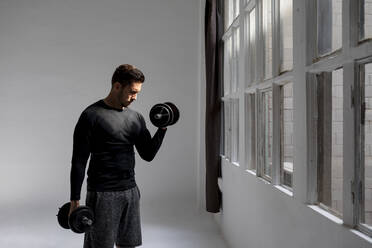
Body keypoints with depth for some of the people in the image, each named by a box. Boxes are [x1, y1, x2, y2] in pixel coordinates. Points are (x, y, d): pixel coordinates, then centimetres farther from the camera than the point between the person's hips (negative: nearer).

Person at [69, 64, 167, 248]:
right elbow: (78, 161, -10)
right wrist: (75, 200, -10)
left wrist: (162, 129, -4)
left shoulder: (136, 118, 10)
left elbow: (148, 154, 9)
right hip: (102, 195, -6)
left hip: (130, 192, 7)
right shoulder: (92, 116, -10)